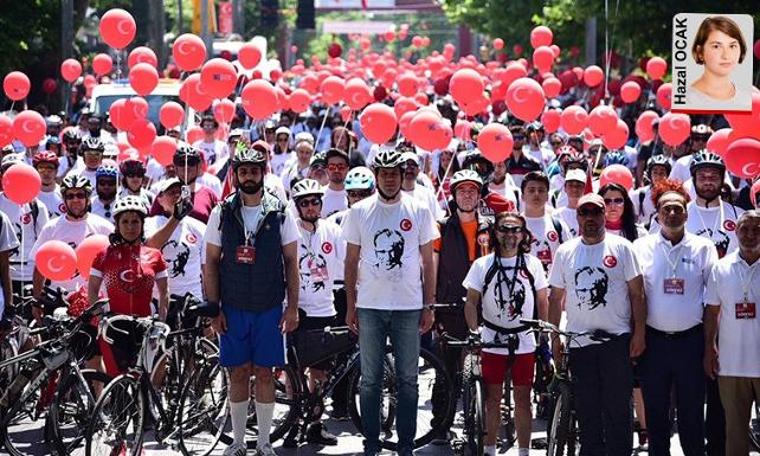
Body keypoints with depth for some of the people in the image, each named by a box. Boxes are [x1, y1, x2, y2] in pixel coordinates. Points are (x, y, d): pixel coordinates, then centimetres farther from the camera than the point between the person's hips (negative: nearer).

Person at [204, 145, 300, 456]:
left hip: (269, 308, -1)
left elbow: (291, 262, 3)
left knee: (264, 372, 3)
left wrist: (293, 307, -1)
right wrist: (213, 309, -1)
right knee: (238, 373, 5)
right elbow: (211, 263, 4)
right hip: (233, 309, 1)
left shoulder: (279, 213, 0)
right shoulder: (222, 214, 2)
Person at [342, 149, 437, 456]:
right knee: (370, 380, 4)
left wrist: (429, 306, 1)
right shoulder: (360, 211, 3)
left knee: (407, 380, 3)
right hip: (369, 307, 0)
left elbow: (428, 261, 6)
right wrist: (351, 306, 3)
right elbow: (351, 261, 7)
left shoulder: (418, 211, 2)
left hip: (408, 307, 0)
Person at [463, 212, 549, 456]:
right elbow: (472, 302, 2)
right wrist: (474, 333, -10)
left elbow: (542, 302, 9)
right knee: (492, 399, 3)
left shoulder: (533, 264, 5)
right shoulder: (482, 265, 2)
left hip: (525, 342, 1)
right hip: (492, 342, -1)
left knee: (523, 398, 5)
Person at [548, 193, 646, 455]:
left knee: (618, 408, -2)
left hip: (617, 340, -3)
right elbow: (556, 298, 13)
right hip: (579, 342, 3)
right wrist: (554, 338, 7)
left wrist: (639, 334, -6)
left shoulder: (621, 247, 1)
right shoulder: (565, 252, 10)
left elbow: (637, 294, 0)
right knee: (586, 411, 8)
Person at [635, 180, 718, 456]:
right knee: (655, 412, 7)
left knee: (692, 411, 4)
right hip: (654, 339, 1)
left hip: (691, 340, -1)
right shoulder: (641, 247, 3)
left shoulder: (703, 248, 2)